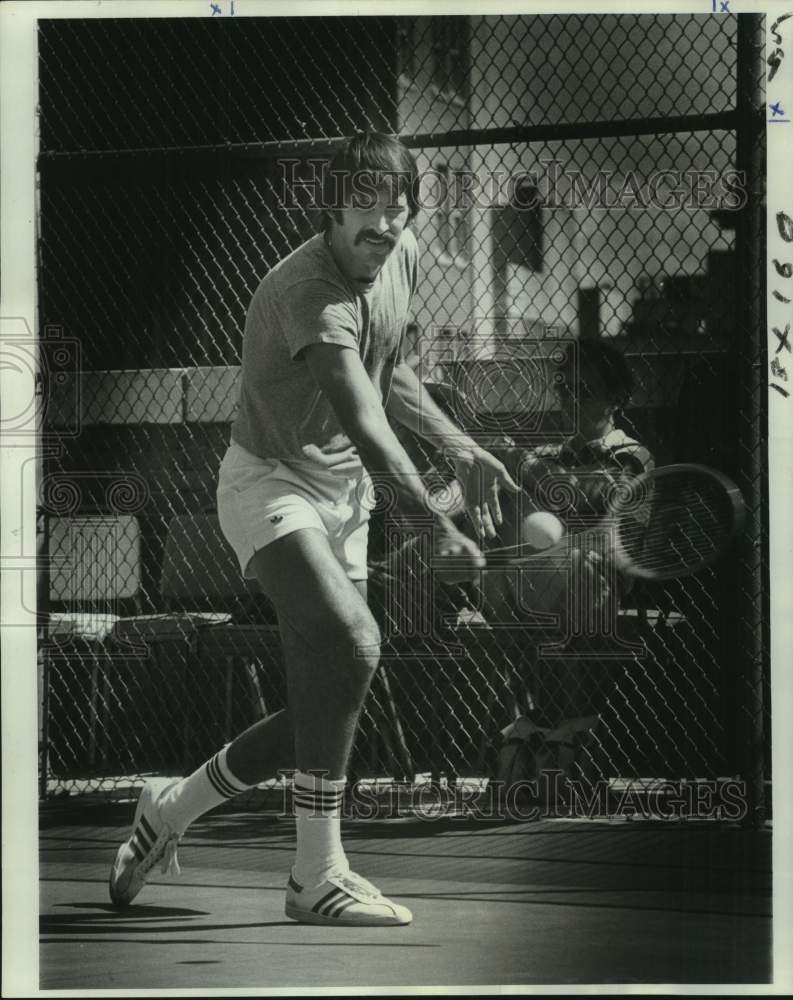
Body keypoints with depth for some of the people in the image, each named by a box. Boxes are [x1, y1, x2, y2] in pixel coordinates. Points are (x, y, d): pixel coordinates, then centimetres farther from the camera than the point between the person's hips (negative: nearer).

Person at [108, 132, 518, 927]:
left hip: (345, 501, 8)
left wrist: (459, 448, 10)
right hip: (270, 484, -8)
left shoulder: (403, 259, 2)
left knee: (322, 711, 6)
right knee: (351, 642, -33)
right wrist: (436, 526, -43)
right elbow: (366, 427, -35)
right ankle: (316, 876, -26)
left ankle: (169, 808, 28)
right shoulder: (307, 292, -26)